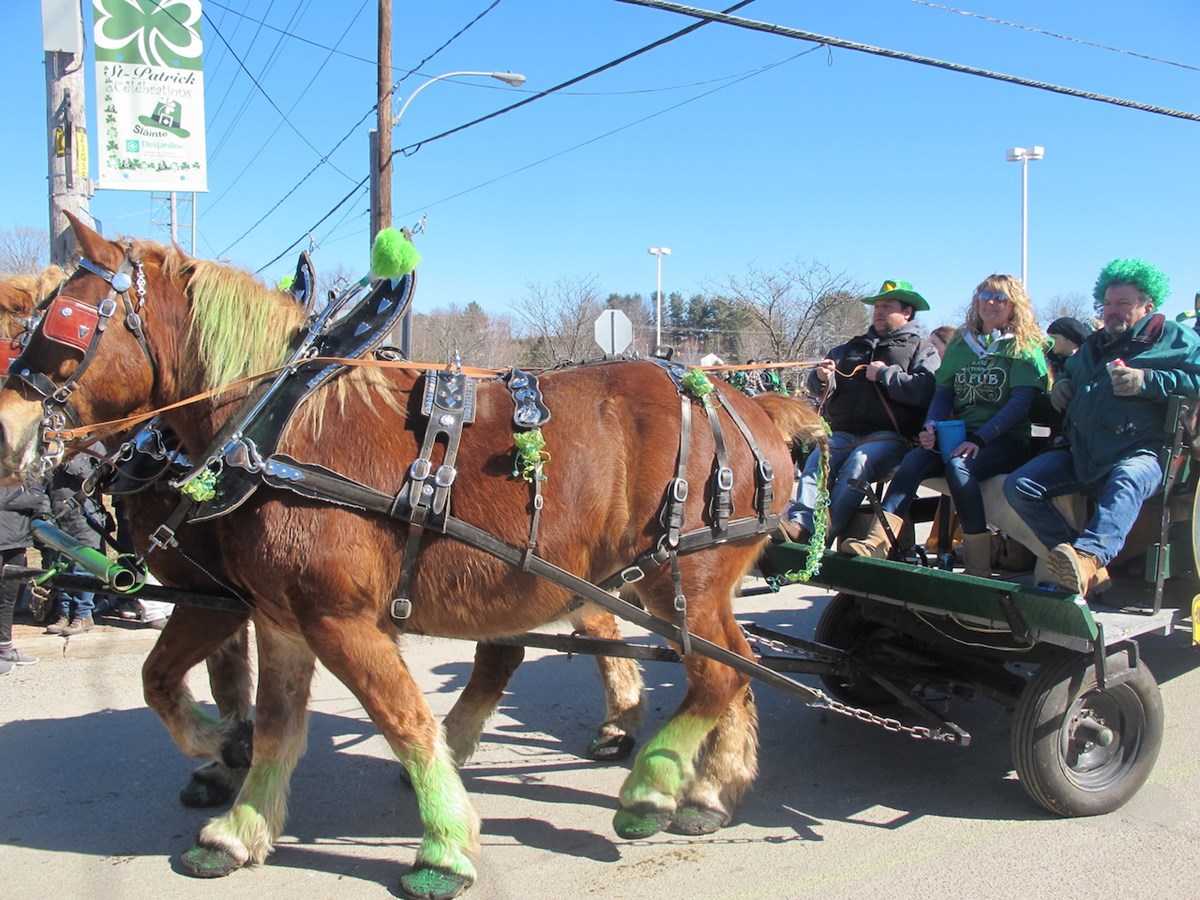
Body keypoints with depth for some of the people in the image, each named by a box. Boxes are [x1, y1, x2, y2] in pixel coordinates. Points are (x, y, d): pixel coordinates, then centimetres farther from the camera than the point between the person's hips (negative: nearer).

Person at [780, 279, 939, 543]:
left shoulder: (922, 350, 13)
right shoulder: (853, 348, 29)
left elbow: (925, 391, -9)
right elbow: (819, 388, 20)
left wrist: (886, 374, -7)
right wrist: (823, 378, -3)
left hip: (888, 435, -4)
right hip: (844, 432, 4)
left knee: (859, 461, -33)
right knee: (818, 459, -26)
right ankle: (799, 522, -43)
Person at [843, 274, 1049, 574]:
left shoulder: (1025, 347, 3)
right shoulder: (961, 343, 18)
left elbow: (1020, 402, -9)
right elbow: (944, 392, 12)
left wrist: (979, 438, -22)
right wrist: (932, 427, -9)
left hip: (1007, 440, -4)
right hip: (960, 436, 4)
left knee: (958, 465, -35)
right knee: (913, 460, -25)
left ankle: (978, 566, -31)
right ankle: (877, 541, -39)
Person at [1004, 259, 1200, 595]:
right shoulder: (1094, 344, 28)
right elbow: (1070, 370, 49)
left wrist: (1147, 380, -17)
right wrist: (1062, 383, 25)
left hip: (1140, 454, -6)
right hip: (1080, 455, 6)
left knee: (1126, 482, -41)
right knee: (1018, 486, -16)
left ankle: (1088, 556, -68)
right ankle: (1087, 568, -23)